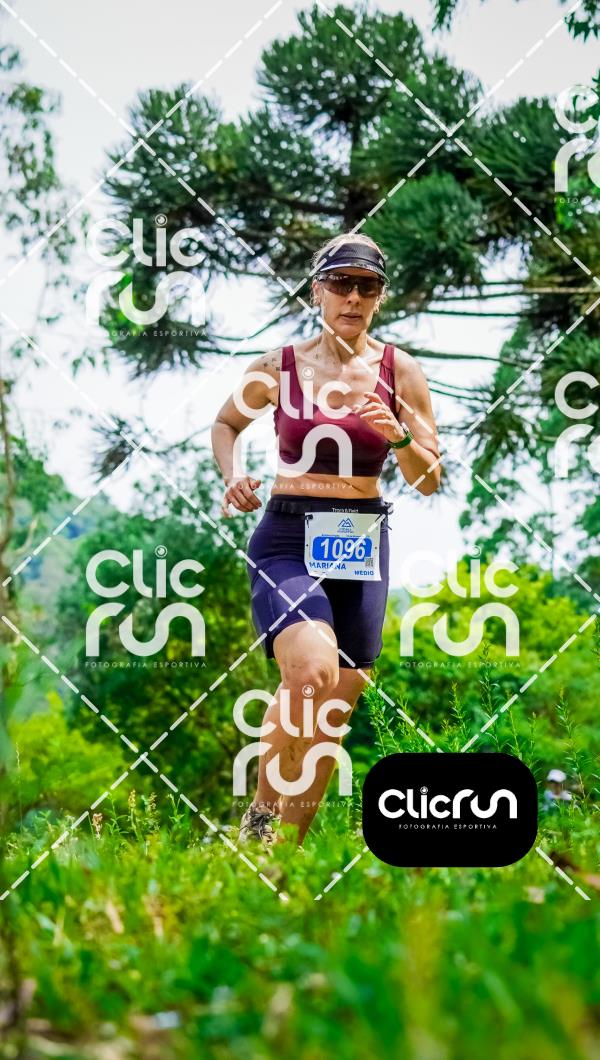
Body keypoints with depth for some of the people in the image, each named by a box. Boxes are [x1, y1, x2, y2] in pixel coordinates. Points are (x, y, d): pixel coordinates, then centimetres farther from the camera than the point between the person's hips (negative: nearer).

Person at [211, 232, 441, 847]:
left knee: (334, 709, 7)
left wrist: (398, 435, -16)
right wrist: (232, 477, -1)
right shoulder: (278, 368, -1)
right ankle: (261, 811, -8)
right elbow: (226, 423, 18)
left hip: (362, 542, 3)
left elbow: (429, 482, 4)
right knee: (312, 669, -30)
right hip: (287, 537, -3)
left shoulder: (399, 372, 2)